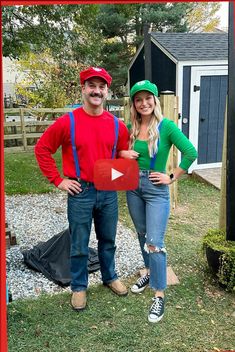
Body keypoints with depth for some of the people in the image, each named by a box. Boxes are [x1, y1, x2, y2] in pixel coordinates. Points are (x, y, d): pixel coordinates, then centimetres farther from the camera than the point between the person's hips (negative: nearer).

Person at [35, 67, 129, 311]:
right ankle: (79, 287, 30)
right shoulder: (67, 122, -10)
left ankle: (110, 277, 42)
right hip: (80, 192, -3)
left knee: (108, 240, 19)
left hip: (108, 192, 3)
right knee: (79, 245, 10)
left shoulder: (117, 125, 0)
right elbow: (42, 149, -5)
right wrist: (58, 180, -8)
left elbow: (124, 154, 17)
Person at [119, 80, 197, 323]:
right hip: (133, 186, 5)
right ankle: (149, 271, 42)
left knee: (155, 242, -6)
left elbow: (190, 153, -15)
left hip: (156, 189, -5)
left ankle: (159, 295, 6)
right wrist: (123, 154, -6)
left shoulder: (166, 126, -12)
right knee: (142, 234, 20)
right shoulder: (130, 127, 2)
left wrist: (172, 177, -13)